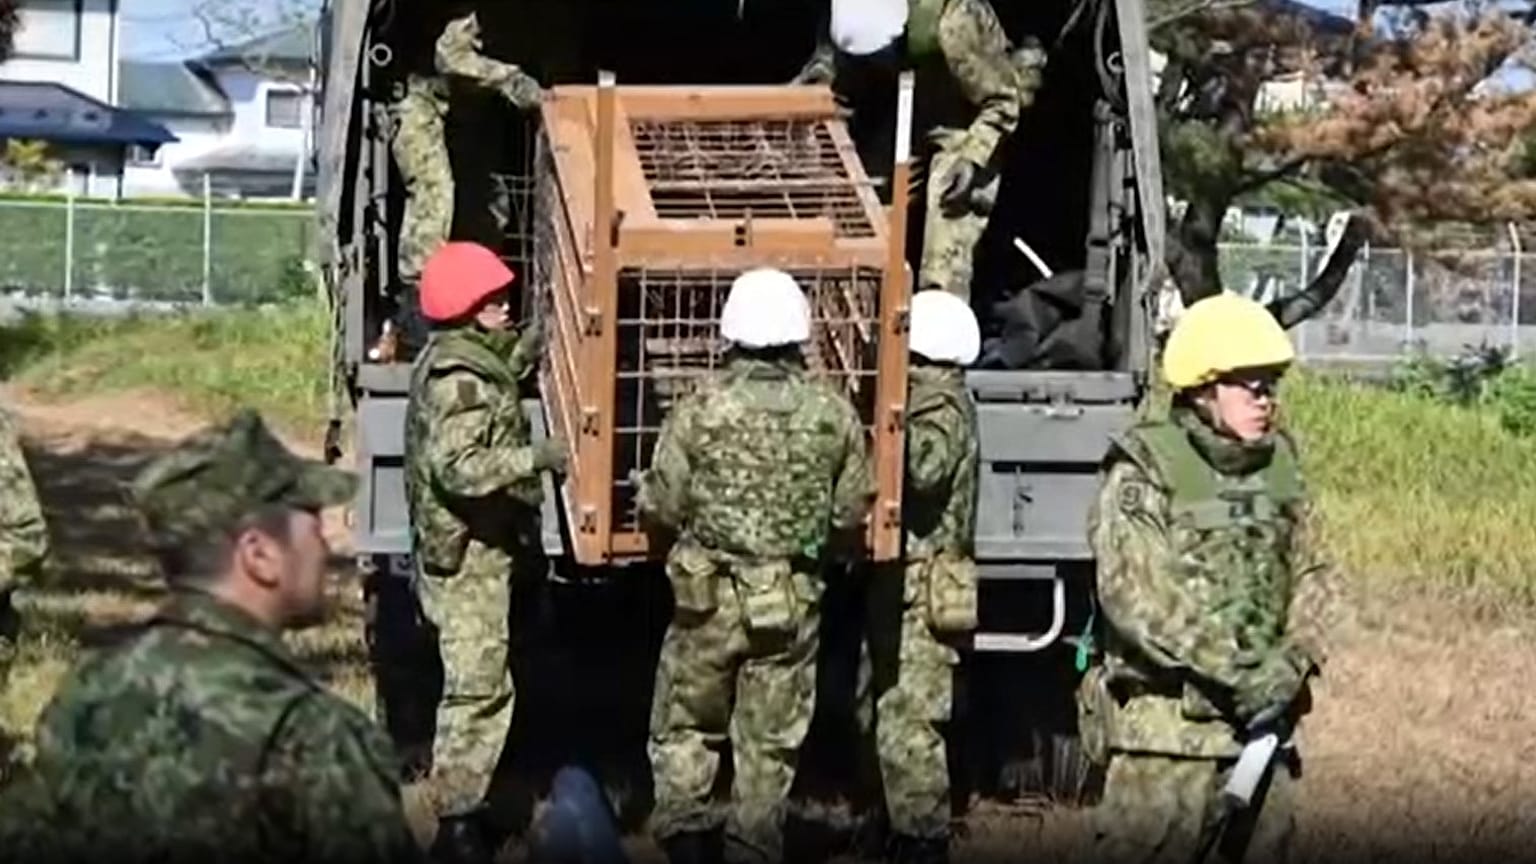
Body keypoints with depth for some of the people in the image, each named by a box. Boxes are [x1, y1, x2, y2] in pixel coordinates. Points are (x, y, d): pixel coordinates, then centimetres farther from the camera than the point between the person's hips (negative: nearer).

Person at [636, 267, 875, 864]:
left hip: (709, 596, -1)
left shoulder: (700, 411, -11)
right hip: (794, 601, 1)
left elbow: (659, 507, -7)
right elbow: (852, 512, 1)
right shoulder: (834, 415, -5)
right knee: (771, 742, 11)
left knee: (684, 728, 14)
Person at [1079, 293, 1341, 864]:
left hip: (1259, 721, 6)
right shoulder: (1143, 472, -9)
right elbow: (1135, 597, -19)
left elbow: (1310, 576, 15)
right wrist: (1240, 670, -21)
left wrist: (1293, 662, -5)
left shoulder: (1278, 466, 11)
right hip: (1165, 730, -6)